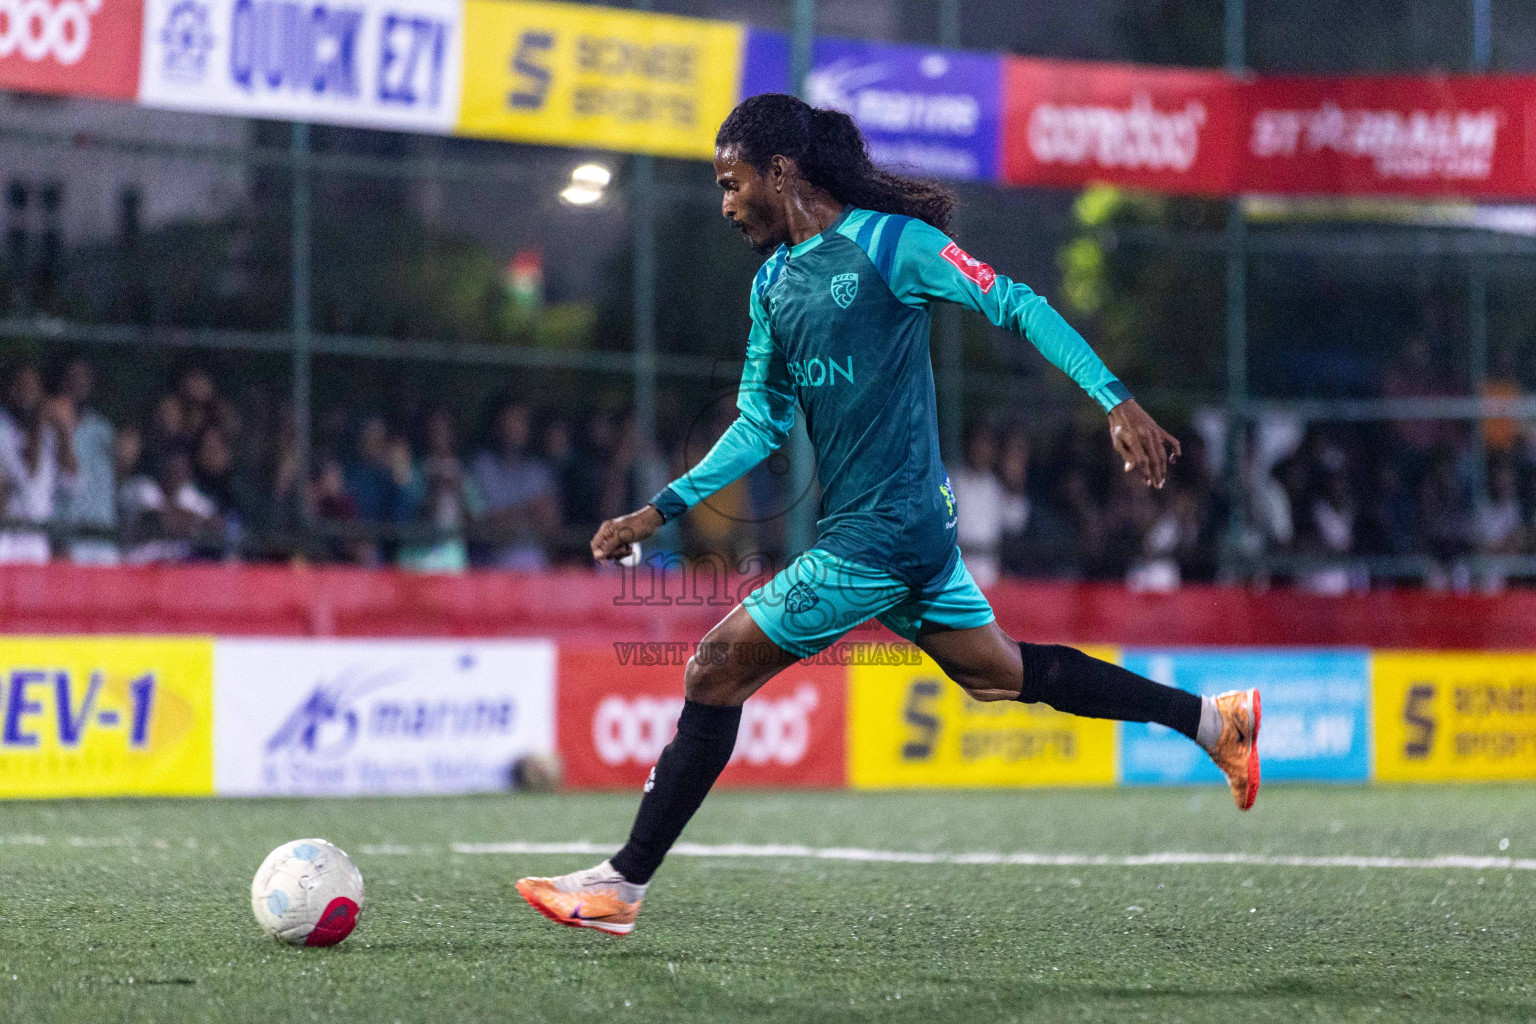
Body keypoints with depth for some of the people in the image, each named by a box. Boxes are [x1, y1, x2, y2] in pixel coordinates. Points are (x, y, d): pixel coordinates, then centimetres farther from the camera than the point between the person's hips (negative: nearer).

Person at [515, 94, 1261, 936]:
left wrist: (1116, 401, -18)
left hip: (879, 534, -9)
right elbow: (760, 424, 20)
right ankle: (1209, 718, 26)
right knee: (998, 673, 16)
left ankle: (624, 883, -3)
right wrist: (661, 509, 13)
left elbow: (1016, 307, -10)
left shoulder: (889, 242, -10)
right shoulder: (773, 283, 14)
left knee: (717, 670, -8)